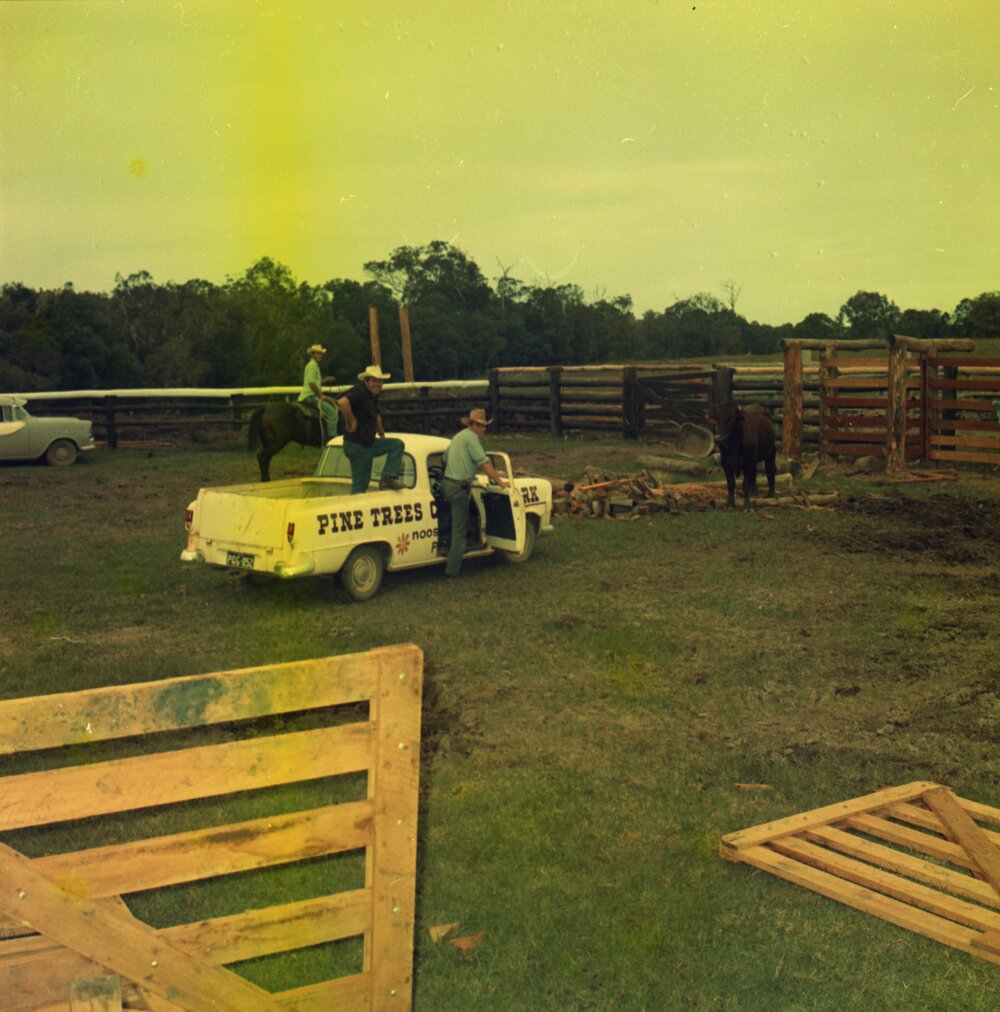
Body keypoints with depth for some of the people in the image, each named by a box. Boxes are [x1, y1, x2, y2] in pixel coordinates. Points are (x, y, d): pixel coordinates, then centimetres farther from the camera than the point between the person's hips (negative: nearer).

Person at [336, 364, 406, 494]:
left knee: (397, 444, 9)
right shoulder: (359, 392, -18)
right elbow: (342, 402, -39)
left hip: (369, 444, 9)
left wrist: (382, 436, 31)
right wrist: (352, 421, -27)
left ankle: (388, 478, 2)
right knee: (360, 485, -2)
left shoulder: (373, 395, 11)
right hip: (357, 445, -9)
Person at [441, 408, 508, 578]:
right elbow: (484, 462, -18)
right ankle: (452, 569, -3)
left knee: (457, 524, 21)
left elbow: (445, 458, 29)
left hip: (447, 483, 9)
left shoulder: (458, 436, 18)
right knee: (459, 530, -4)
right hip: (458, 487, -9)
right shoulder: (471, 437, -11)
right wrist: (500, 481, -14)